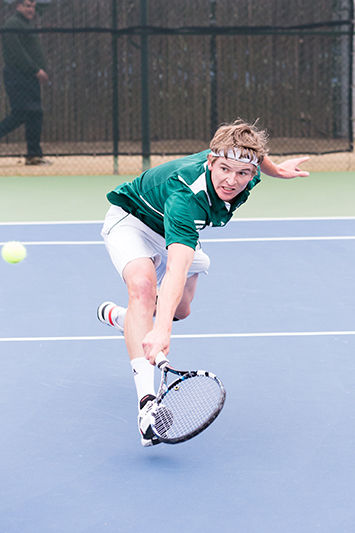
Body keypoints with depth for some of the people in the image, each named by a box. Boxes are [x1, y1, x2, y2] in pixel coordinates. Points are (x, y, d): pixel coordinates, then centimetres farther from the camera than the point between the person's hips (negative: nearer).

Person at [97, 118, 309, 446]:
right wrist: (162, 329, -70)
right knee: (143, 284, -36)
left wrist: (276, 170, 12)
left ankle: (116, 316, 52)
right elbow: (177, 267, -59)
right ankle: (147, 399, -45)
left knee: (180, 309, 19)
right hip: (131, 218, -7)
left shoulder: (247, 174, -26)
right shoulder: (187, 196, -46)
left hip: (178, 233, 7)